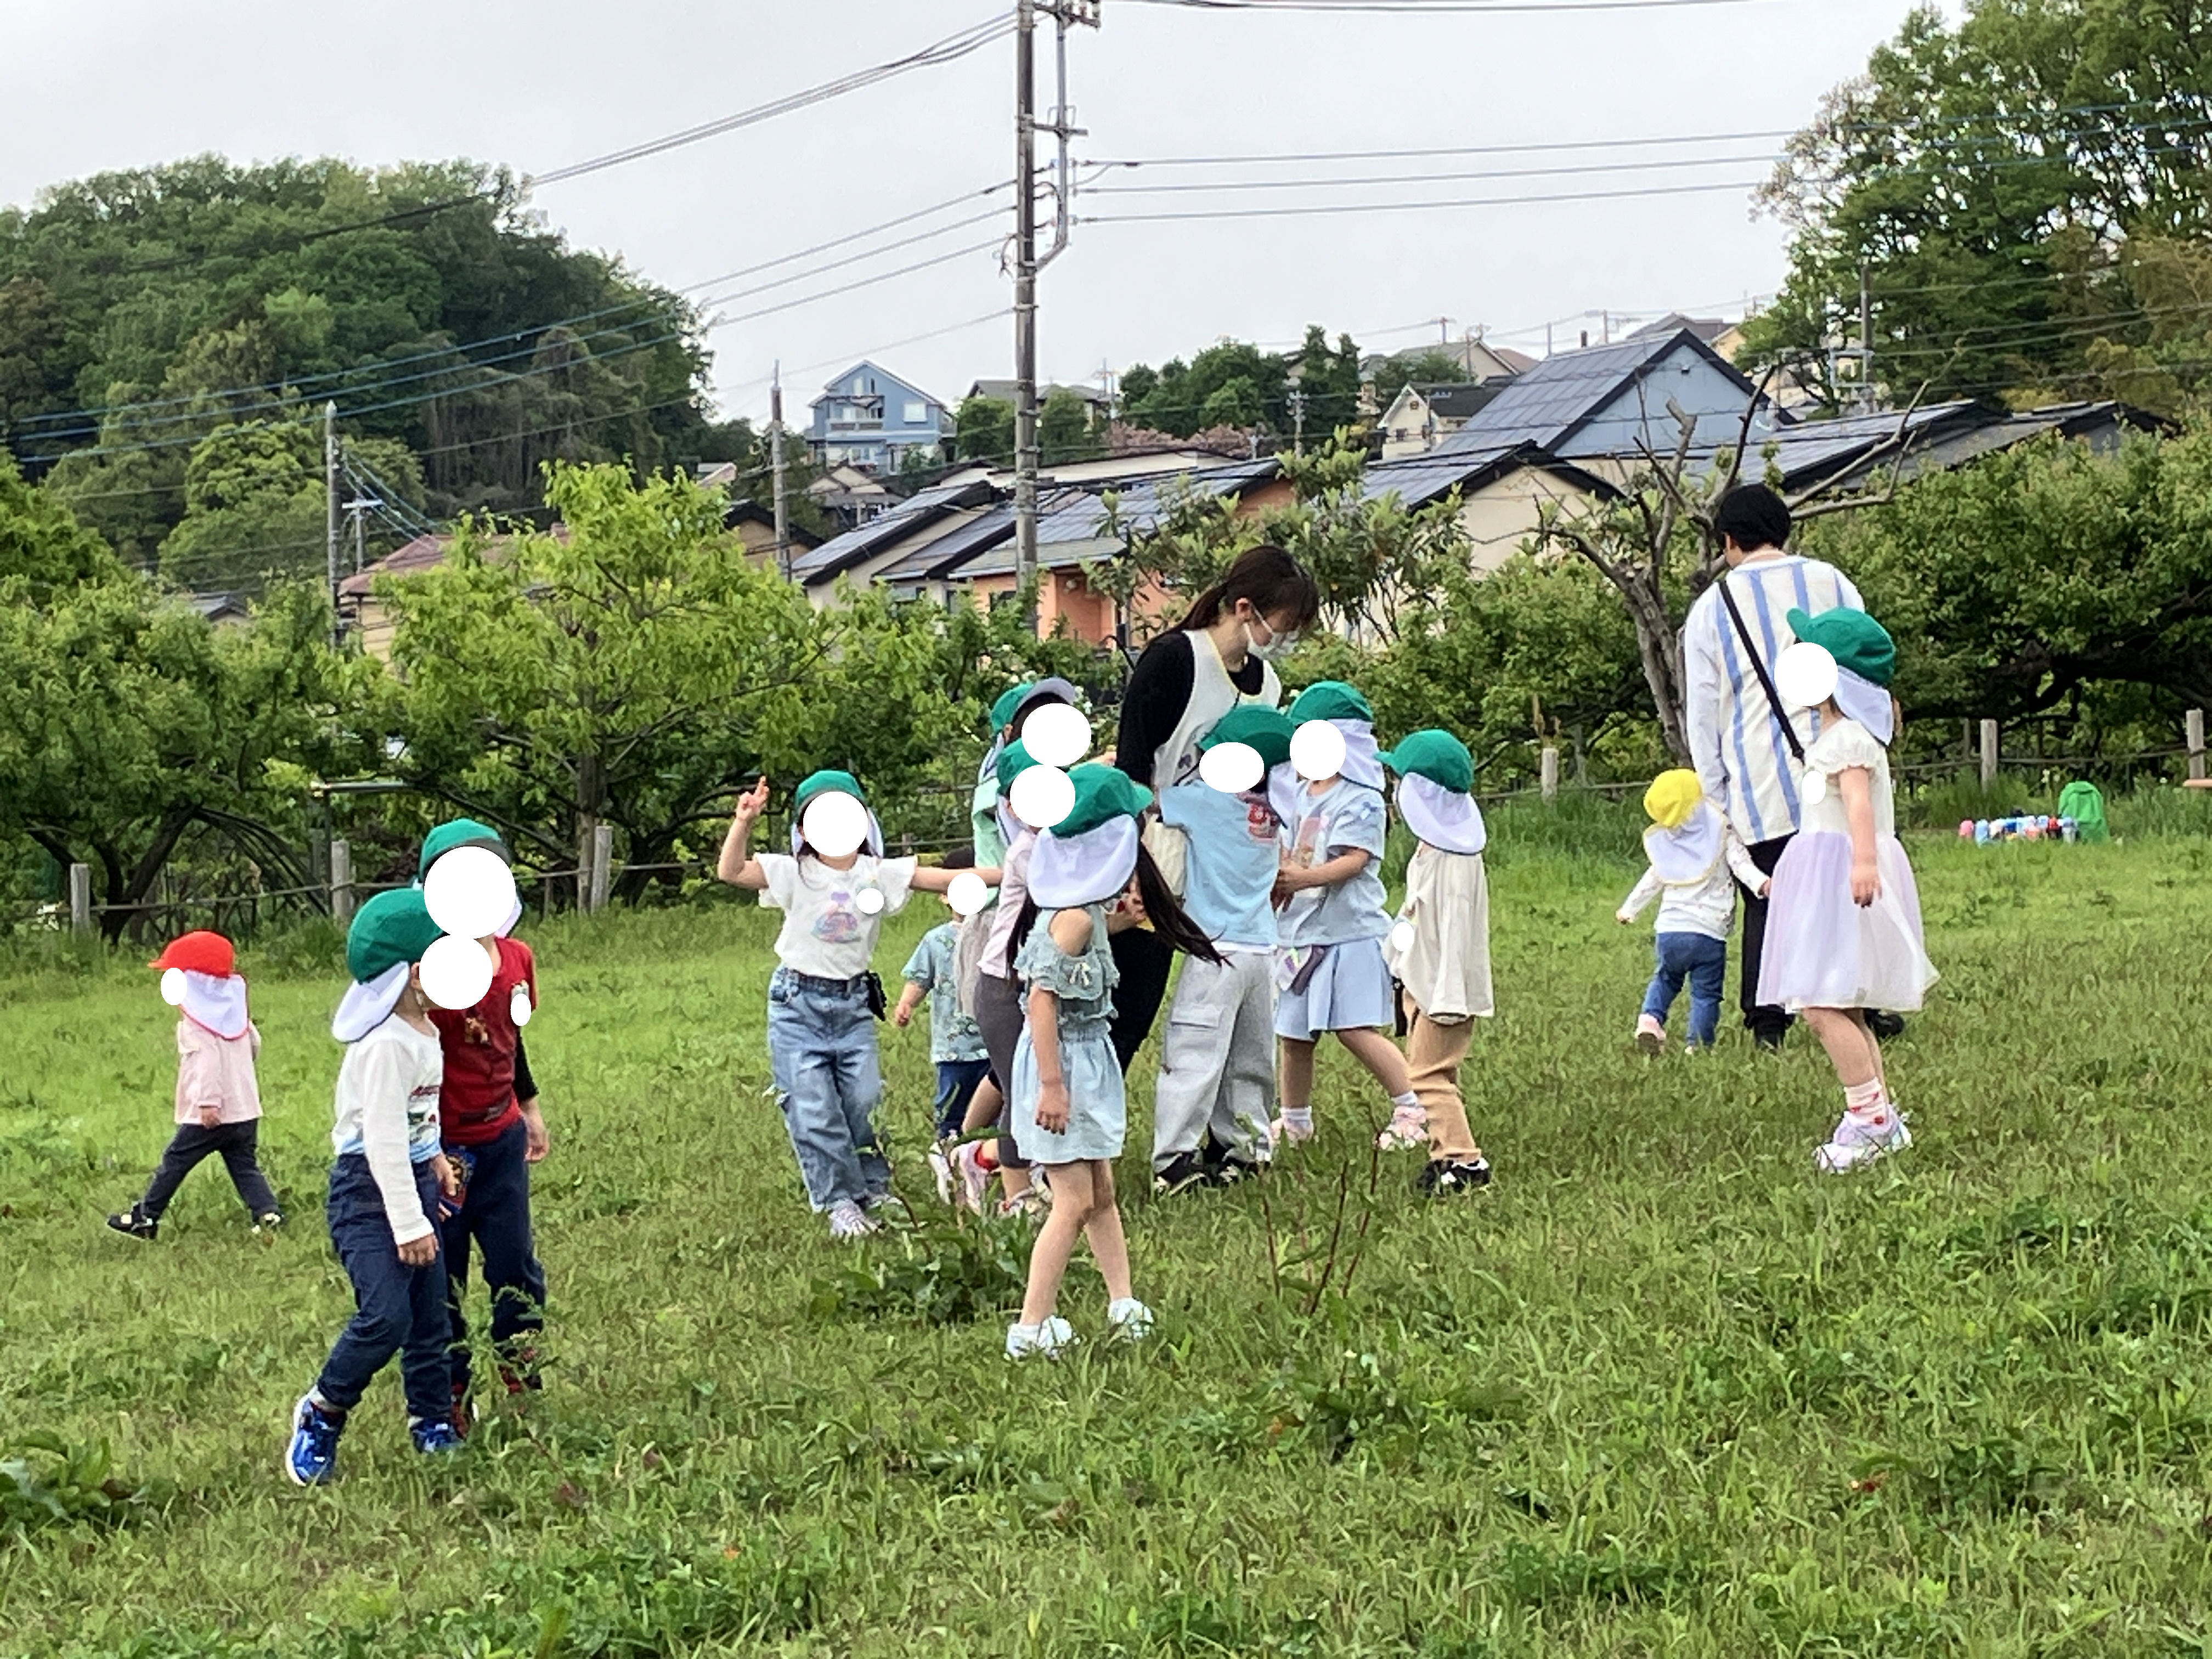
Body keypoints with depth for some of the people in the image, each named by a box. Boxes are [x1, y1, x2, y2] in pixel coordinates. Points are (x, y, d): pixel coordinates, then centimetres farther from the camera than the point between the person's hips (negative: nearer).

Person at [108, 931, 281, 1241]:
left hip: (212, 1114, -7)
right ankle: (268, 1213, -12)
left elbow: (208, 1058, -21)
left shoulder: (196, 1020, -10)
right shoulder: (235, 1007, 12)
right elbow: (255, 1045, 19)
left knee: (174, 1163, 4)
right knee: (245, 1166, 7)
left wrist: (208, 1101, -27)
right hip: (246, 1109, 7)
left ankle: (145, 1219, 11)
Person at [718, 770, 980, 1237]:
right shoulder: (795, 874, -8)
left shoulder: (878, 874, -1)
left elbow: (946, 879, -6)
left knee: (865, 1102, 1)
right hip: (798, 1006, -2)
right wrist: (744, 823, -30)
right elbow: (731, 872, -17)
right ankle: (840, 1204, 8)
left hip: (853, 1004, 2)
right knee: (813, 1111, -3)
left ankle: (876, 1192, 19)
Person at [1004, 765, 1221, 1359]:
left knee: (1100, 1193, 15)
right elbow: (1042, 997, -23)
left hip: (1087, 1059, 10)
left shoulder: (1085, 903, 5)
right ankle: (1031, 1328, -3)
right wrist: (1051, 1086, -23)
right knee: (1074, 1202, -6)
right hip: (1065, 1062, -10)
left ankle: (1122, 1305, 22)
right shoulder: (1075, 914, -22)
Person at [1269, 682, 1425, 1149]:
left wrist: (1305, 878, -35)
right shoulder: (1300, 793, 14)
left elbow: (1355, 859, -21)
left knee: (1357, 1029, -12)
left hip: (1349, 931, -7)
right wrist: (1278, 878, -1)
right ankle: (1295, 1121, 24)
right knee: (1294, 1032, 11)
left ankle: (1410, 1109, -2)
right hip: (1302, 931, 7)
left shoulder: (1361, 800, -9)